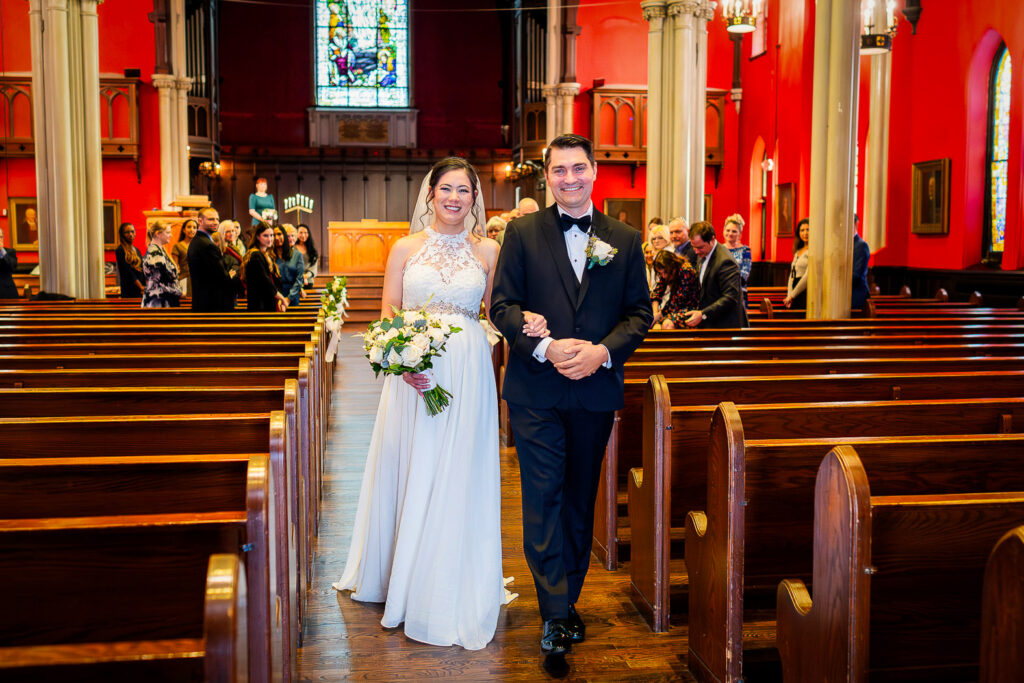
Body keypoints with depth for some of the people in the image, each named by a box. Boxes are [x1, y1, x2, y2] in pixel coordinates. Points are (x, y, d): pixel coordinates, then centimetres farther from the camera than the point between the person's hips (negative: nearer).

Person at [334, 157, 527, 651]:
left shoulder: (488, 250, 6)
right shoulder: (406, 248, 5)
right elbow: (388, 313, 3)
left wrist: (527, 322, -15)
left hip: (468, 375, 0)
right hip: (414, 373, 0)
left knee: (458, 477, 4)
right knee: (410, 474, 8)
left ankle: (452, 592, 19)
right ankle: (401, 579, 27)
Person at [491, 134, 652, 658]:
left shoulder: (625, 240, 6)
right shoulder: (522, 233, 2)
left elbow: (639, 313, 4)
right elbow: (502, 304, -3)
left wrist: (602, 351, -13)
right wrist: (546, 347, -17)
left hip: (596, 390, 2)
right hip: (535, 391, -2)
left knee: (580, 500, 13)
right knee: (543, 497, -3)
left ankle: (567, 599, 28)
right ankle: (556, 612, 4)